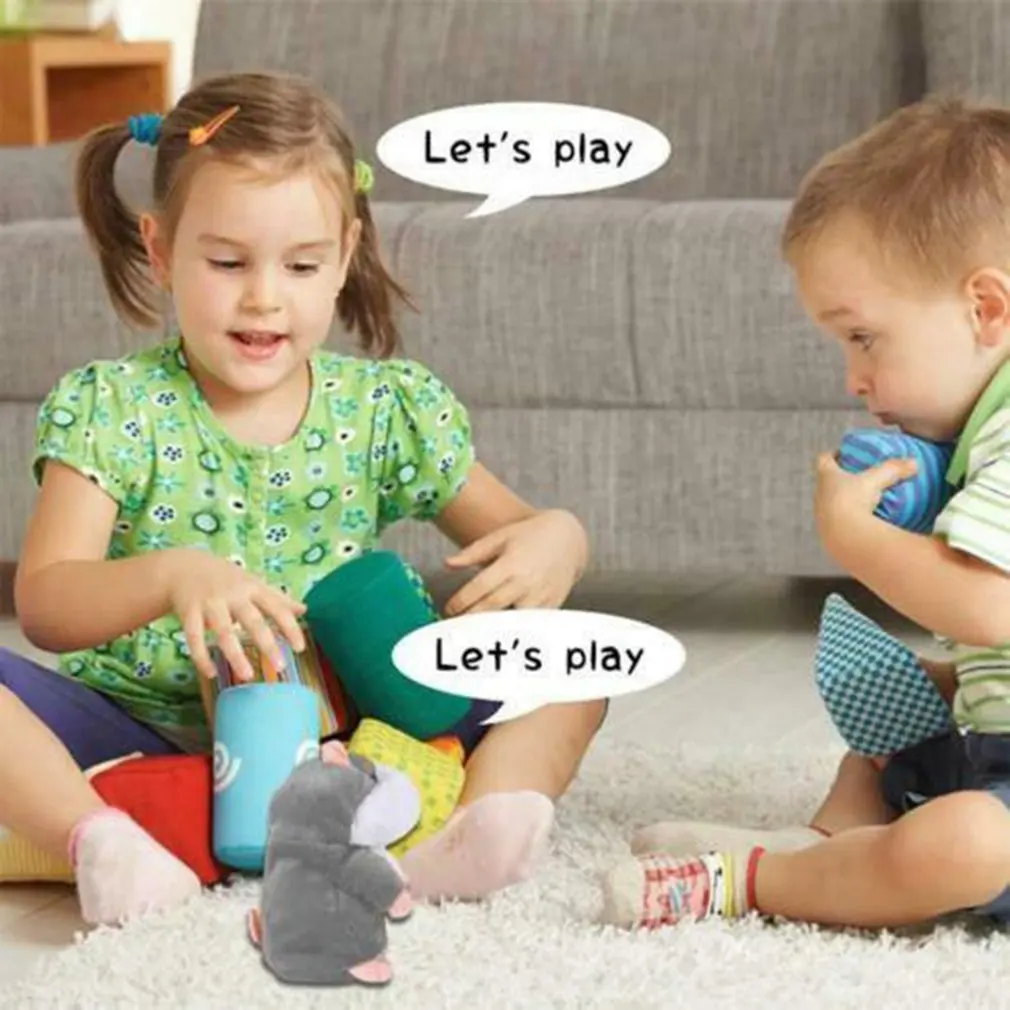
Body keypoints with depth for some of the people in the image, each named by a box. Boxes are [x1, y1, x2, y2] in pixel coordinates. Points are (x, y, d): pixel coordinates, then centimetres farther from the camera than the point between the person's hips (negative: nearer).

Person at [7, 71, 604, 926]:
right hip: (141, 731, -2)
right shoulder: (108, 408, -5)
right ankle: (100, 841, -43)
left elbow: (515, 530, 5)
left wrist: (555, 541, -22)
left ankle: (471, 833, -37)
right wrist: (171, 577, -38)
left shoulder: (390, 409, 2)